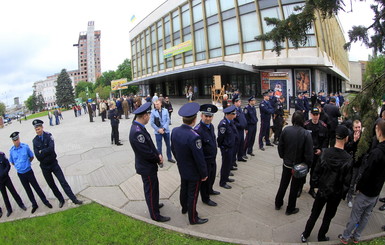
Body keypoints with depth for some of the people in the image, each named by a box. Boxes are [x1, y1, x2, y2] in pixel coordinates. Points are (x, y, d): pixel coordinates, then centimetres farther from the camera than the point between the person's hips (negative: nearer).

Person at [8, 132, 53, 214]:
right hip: (20, 174, 3)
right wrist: (19, 166, 3)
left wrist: (26, 163, -1)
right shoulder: (11, 151, -6)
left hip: (29, 172, -2)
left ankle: (45, 201, 19)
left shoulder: (25, 147, -12)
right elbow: (12, 162, 10)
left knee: (36, 187, 5)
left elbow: (31, 157, 3)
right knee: (27, 190, 15)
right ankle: (34, 204, 29)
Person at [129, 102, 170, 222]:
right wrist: (158, 159, -11)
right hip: (146, 167, -10)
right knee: (151, 190, 7)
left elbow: (150, 145, 9)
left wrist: (158, 155, -4)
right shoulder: (137, 132, -31)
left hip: (148, 165, 10)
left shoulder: (138, 127, 1)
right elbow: (146, 153, -27)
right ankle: (155, 215, 24)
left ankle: (154, 204, 48)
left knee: (153, 187, 27)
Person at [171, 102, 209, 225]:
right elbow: (199, 159, -26)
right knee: (193, 195, 11)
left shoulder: (175, 131, -11)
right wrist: (204, 174, -11)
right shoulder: (194, 137, -35)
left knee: (184, 189, 27)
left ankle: (184, 208, 51)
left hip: (182, 169, 7)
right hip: (194, 173, -7)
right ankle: (193, 218, 31)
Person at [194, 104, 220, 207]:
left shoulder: (211, 126, -1)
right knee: (205, 179, 13)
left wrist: (214, 155, 16)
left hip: (213, 158, 8)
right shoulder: (198, 130, -29)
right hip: (204, 161, -8)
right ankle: (205, 198, 34)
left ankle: (209, 190, 55)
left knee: (212, 176, 28)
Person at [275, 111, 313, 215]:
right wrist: (307, 164, -3)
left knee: (283, 184, 21)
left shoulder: (286, 130, -13)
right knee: (294, 187, 14)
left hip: (286, 163, 3)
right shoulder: (306, 134, -22)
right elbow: (309, 153, -19)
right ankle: (290, 209, 28)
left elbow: (280, 146, -3)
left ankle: (278, 204, 36)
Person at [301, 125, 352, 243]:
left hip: (322, 190, 2)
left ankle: (305, 236, 29)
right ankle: (321, 237, 36)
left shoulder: (326, 152, -16)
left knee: (314, 214, 18)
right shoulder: (348, 159, -20)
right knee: (328, 217, 19)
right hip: (336, 194, -1)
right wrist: (343, 194, 1)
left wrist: (316, 183, 7)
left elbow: (317, 170, -9)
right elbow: (347, 180, -14)